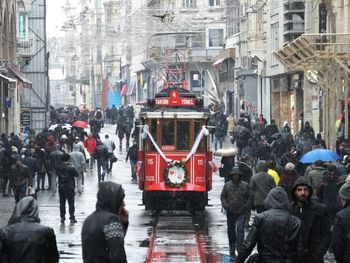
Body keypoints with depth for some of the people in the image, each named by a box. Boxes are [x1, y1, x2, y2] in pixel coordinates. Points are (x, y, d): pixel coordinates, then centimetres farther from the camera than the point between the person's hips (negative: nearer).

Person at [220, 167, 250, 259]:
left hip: (241, 213, -2)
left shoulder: (245, 185, 3)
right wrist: (226, 206, -5)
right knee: (231, 231, 9)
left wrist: (246, 206, -7)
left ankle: (240, 249, -18)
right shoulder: (227, 185, 7)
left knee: (240, 229, -17)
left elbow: (249, 197, 6)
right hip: (230, 212, 2)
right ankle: (232, 252, 19)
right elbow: (222, 196, 9)